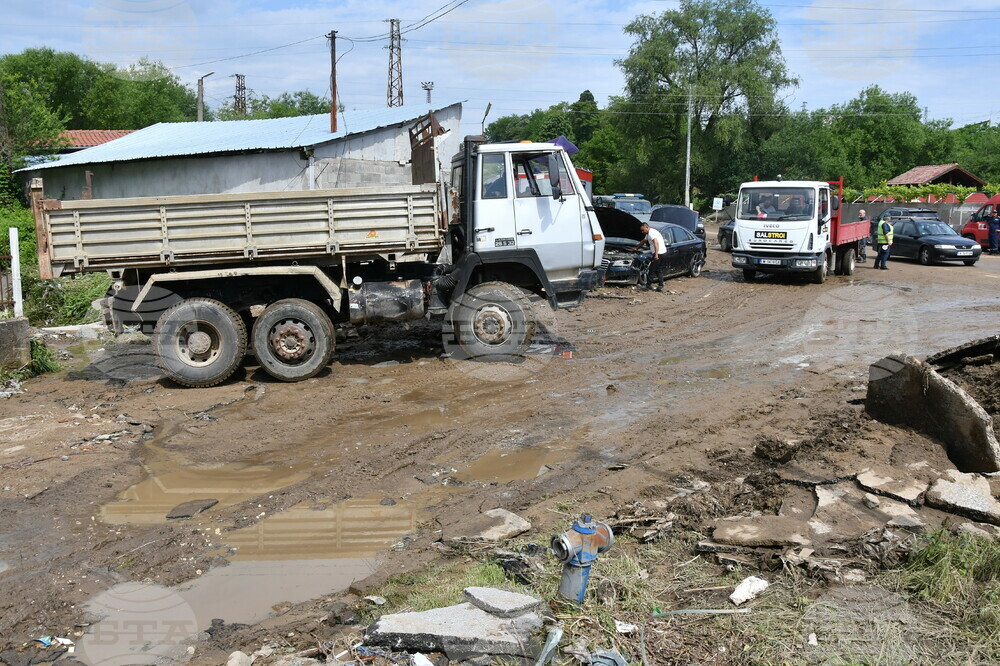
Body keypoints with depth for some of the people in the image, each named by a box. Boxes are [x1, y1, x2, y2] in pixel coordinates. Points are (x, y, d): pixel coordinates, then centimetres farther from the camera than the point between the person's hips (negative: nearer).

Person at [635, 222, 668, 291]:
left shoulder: (651, 233, -11)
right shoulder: (649, 234, 23)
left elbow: (656, 243, -24)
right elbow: (643, 241, 38)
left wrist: (656, 254, -31)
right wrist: (637, 248, 50)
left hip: (659, 254, -10)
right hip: (664, 253, 10)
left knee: (652, 270, 1)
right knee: (659, 270, 13)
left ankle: (648, 285, 9)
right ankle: (661, 286, 8)